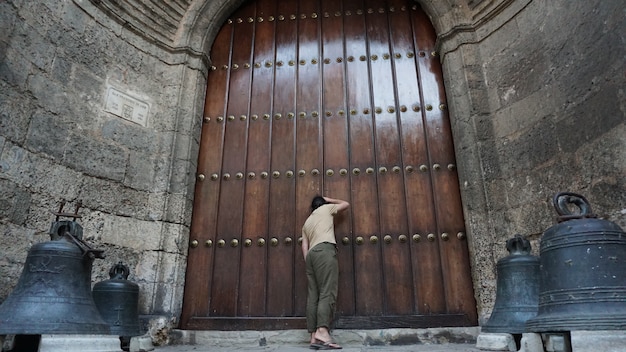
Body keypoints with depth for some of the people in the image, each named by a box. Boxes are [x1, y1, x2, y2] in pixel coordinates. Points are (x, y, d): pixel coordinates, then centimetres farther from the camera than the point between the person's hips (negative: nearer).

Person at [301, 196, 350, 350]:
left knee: (313, 296, -3)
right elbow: (346, 204, 33)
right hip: (325, 250, -6)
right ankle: (322, 332, -31)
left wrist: (309, 265, 17)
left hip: (311, 253, 6)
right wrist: (330, 200, 44)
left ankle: (314, 337, -10)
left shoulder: (307, 222, 32)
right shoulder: (326, 208, 20)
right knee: (328, 292, -17)